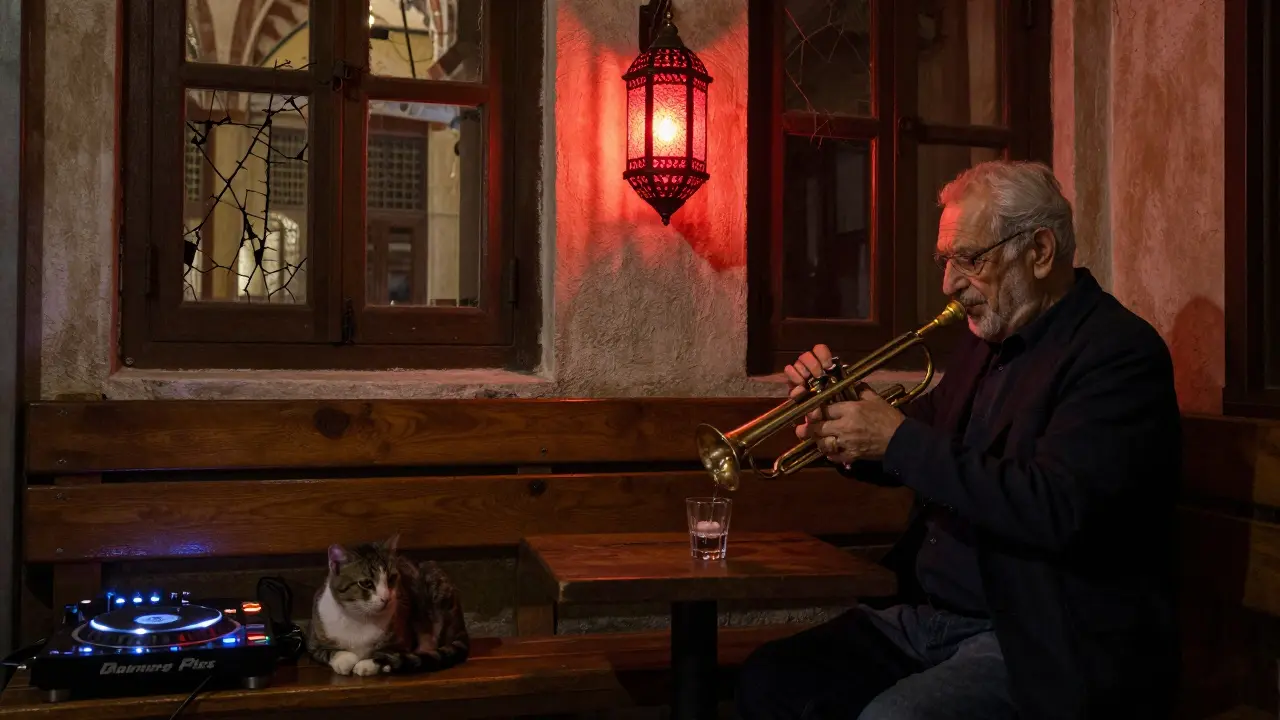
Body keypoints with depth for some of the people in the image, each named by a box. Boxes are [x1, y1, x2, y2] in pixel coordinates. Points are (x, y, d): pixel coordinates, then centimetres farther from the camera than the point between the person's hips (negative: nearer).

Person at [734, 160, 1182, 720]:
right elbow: (915, 456, 21)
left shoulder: (1120, 352, -13)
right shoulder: (986, 342, 12)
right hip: (924, 616, 8)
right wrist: (845, 422, -1)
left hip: (1036, 645, -7)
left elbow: (1055, 509, -26)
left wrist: (899, 438, -20)